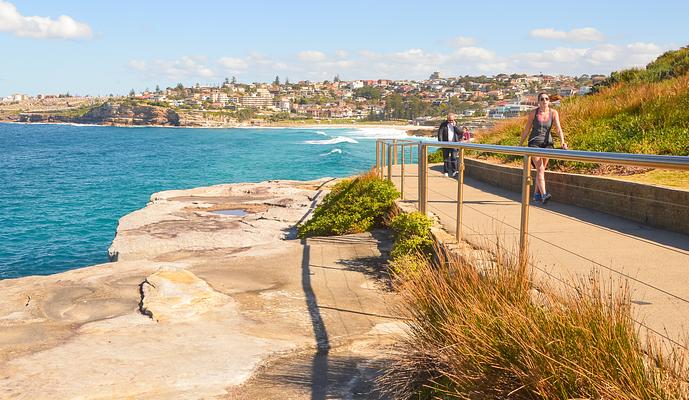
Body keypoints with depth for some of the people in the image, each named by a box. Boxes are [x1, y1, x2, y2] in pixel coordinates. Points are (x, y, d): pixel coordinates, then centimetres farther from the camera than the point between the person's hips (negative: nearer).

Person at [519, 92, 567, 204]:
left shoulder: (553, 113, -2)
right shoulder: (533, 113, -5)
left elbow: (558, 128, -11)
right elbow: (527, 129, 3)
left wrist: (562, 142, -26)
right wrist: (520, 144, 7)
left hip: (547, 143, 3)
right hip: (534, 143, -3)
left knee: (541, 170, 8)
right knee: (540, 169, -16)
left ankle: (536, 195, 20)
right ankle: (543, 195, -26)